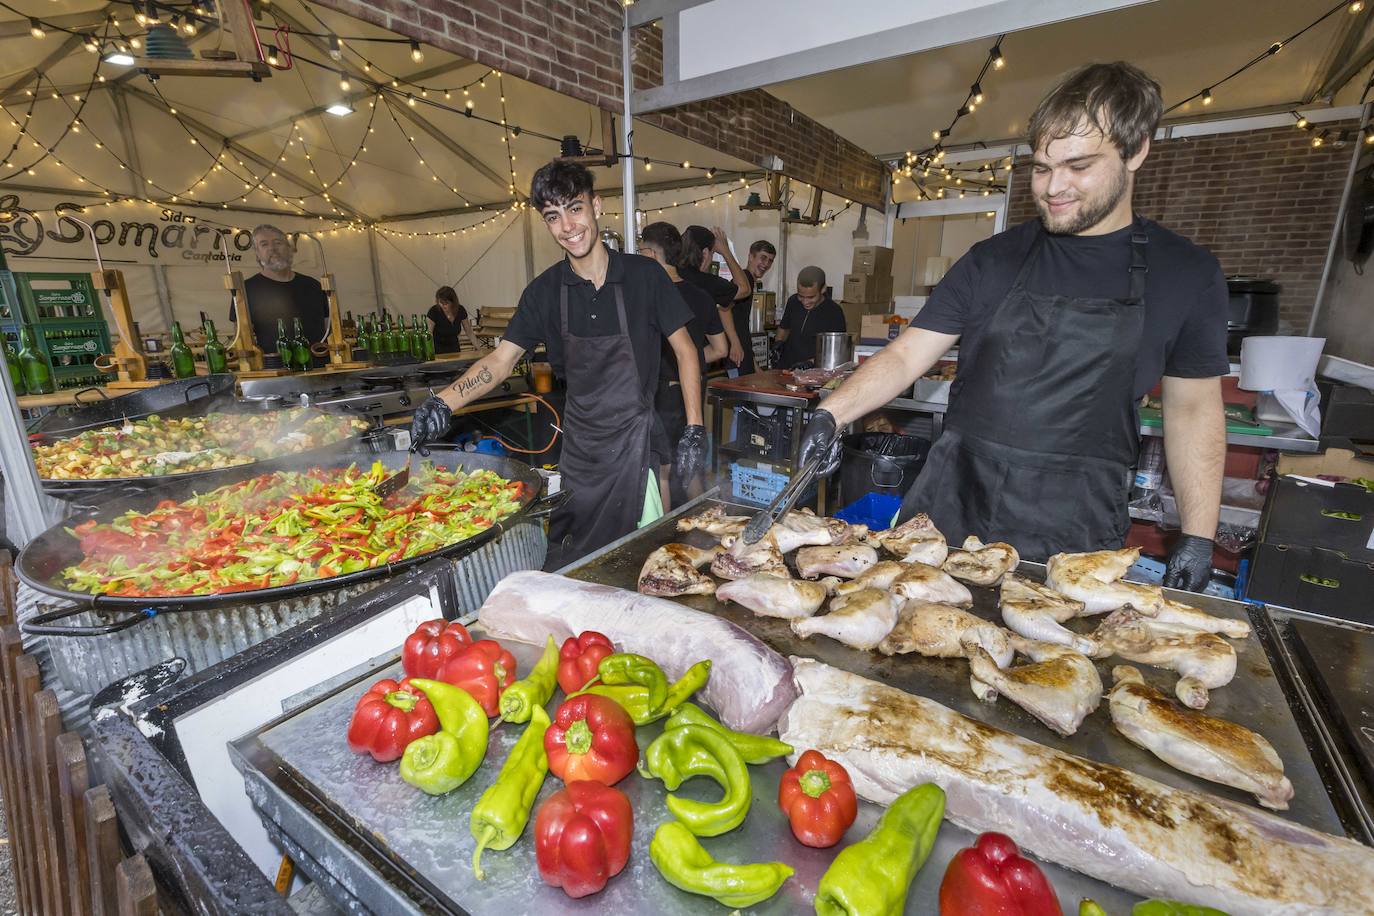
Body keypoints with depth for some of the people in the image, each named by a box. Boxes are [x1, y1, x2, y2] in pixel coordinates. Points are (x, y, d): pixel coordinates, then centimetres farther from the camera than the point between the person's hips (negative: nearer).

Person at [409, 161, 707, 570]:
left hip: (637, 439, -3)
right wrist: (444, 402, -17)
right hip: (580, 442, 3)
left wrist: (695, 429, -7)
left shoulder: (644, 275, -7)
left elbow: (684, 351, -1)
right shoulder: (545, 291, 1)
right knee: (571, 564, 13)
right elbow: (501, 359, 0)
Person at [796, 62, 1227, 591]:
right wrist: (830, 415, -19)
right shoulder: (994, 260, 2)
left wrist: (1198, 537, 4)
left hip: (1075, 524, 0)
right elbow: (905, 357, -3)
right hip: (953, 504, 1)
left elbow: (1194, 410, 8)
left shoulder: (1186, 275, 3)